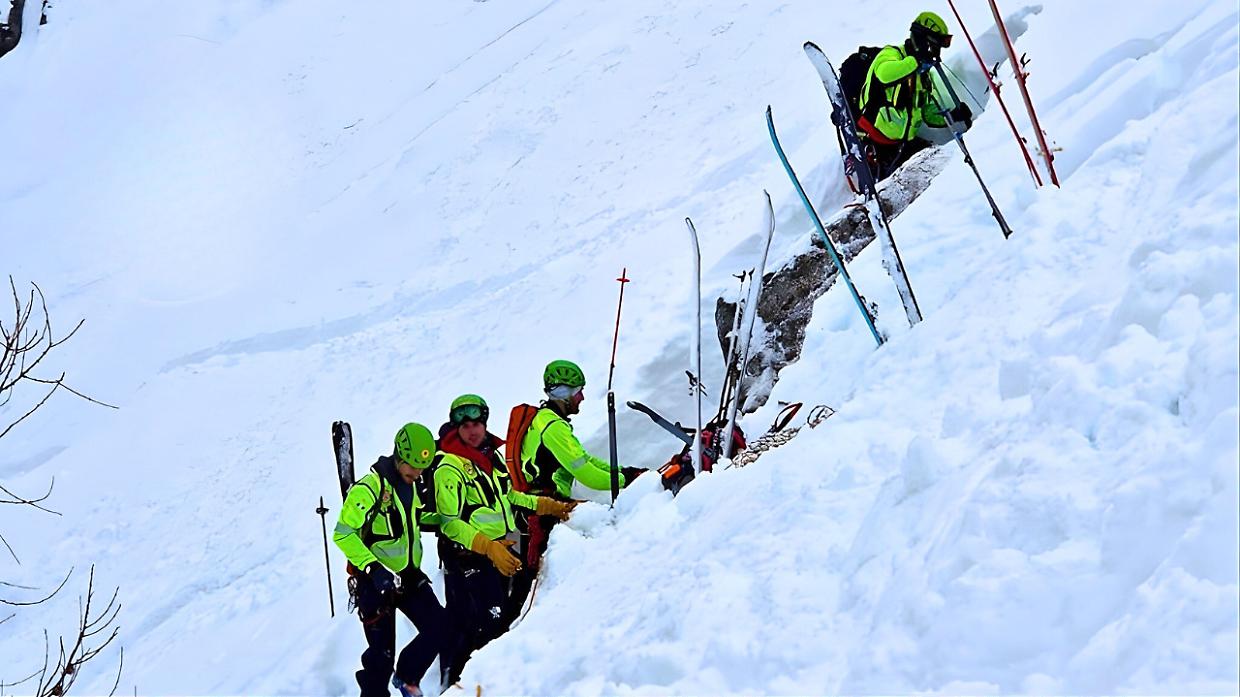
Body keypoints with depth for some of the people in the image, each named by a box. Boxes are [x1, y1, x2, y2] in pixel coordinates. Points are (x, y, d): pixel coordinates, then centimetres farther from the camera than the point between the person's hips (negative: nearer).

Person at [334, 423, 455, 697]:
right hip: (376, 581, -7)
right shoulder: (369, 488, -18)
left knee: (442, 630, -2)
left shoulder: (411, 486, 8)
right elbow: (343, 534, -21)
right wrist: (374, 569, -29)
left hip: (410, 576, 7)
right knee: (382, 653, -4)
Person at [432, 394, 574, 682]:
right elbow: (450, 522, -18)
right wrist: (489, 547, -26)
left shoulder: (491, 454, 11)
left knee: (497, 621, 12)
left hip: (500, 552, 8)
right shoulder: (450, 468, -13)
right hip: (469, 557, -8)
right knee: (486, 626, -13)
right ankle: (457, 683, -1)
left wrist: (546, 505, 16)